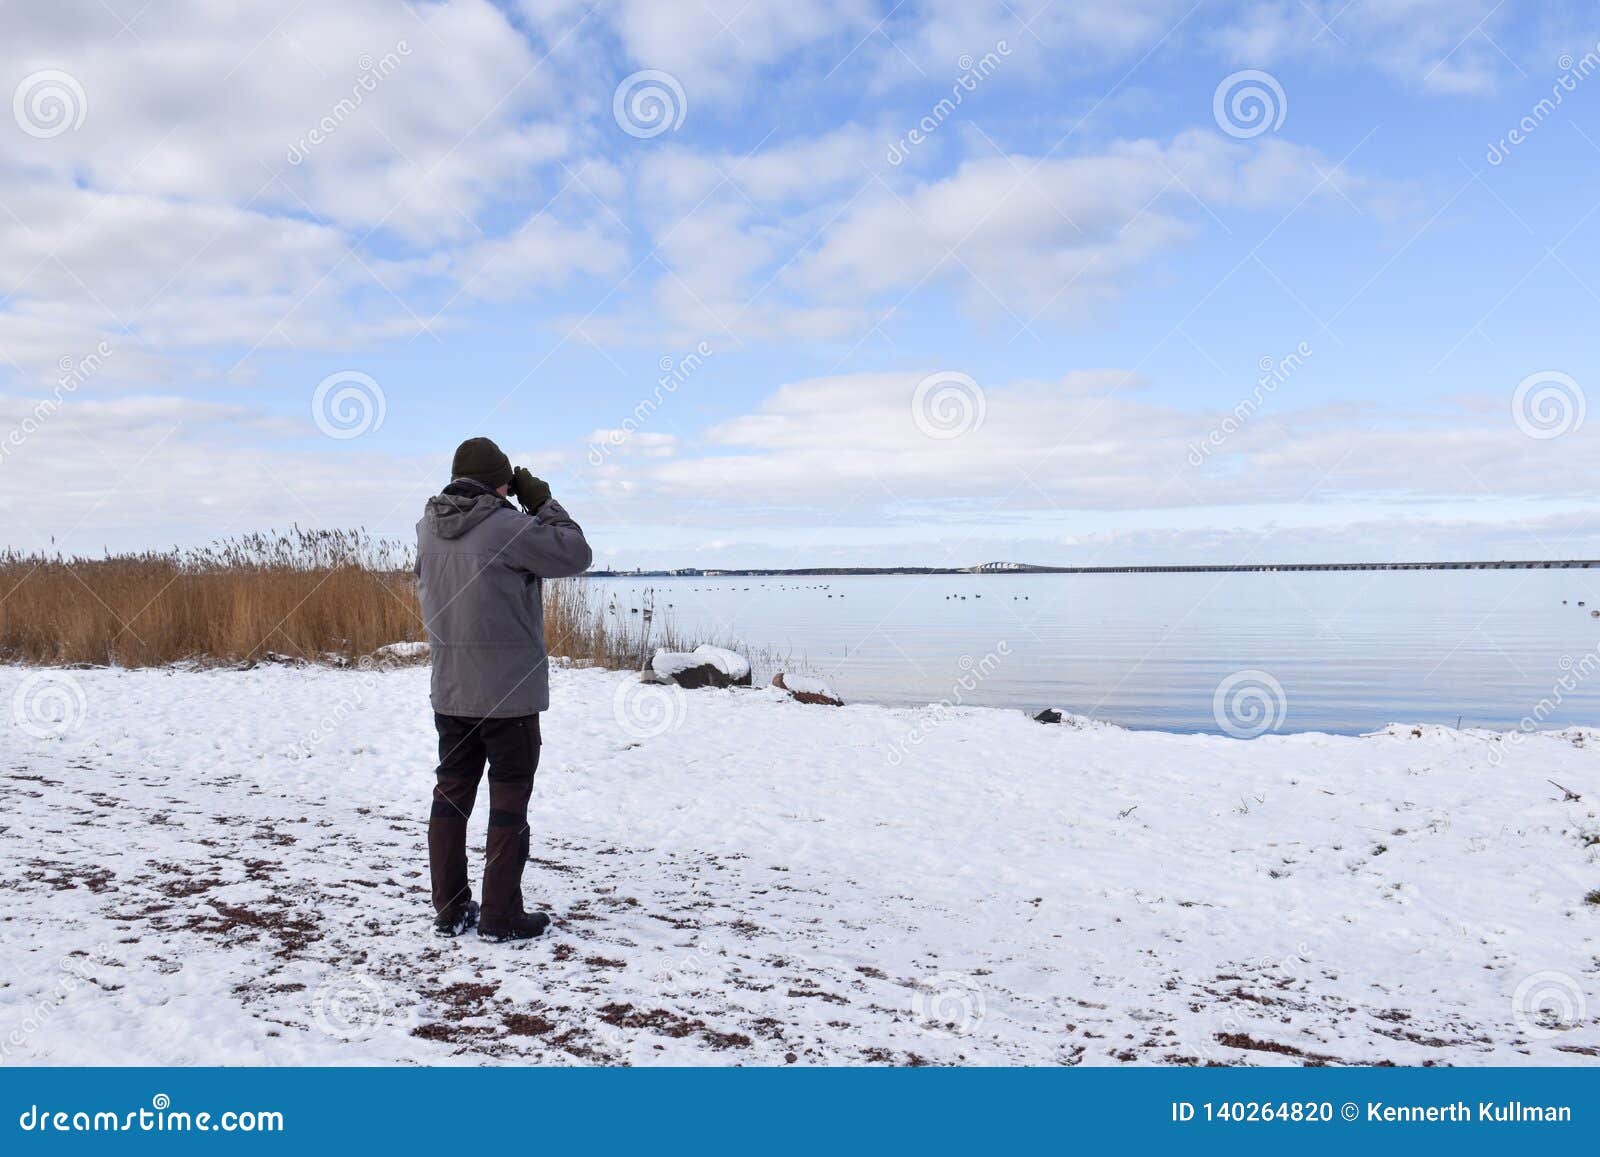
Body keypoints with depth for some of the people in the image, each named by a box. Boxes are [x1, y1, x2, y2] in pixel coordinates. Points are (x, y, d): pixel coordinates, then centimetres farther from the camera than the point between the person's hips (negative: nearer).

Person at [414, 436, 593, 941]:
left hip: (449, 691, 6)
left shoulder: (428, 527, 3)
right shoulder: (507, 527, -17)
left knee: (451, 794, 13)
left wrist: (526, 508, 11)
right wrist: (542, 501, 1)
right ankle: (501, 917, 7)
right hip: (509, 691, -6)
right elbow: (575, 554, -9)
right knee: (509, 800, 3)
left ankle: (449, 909, 21)